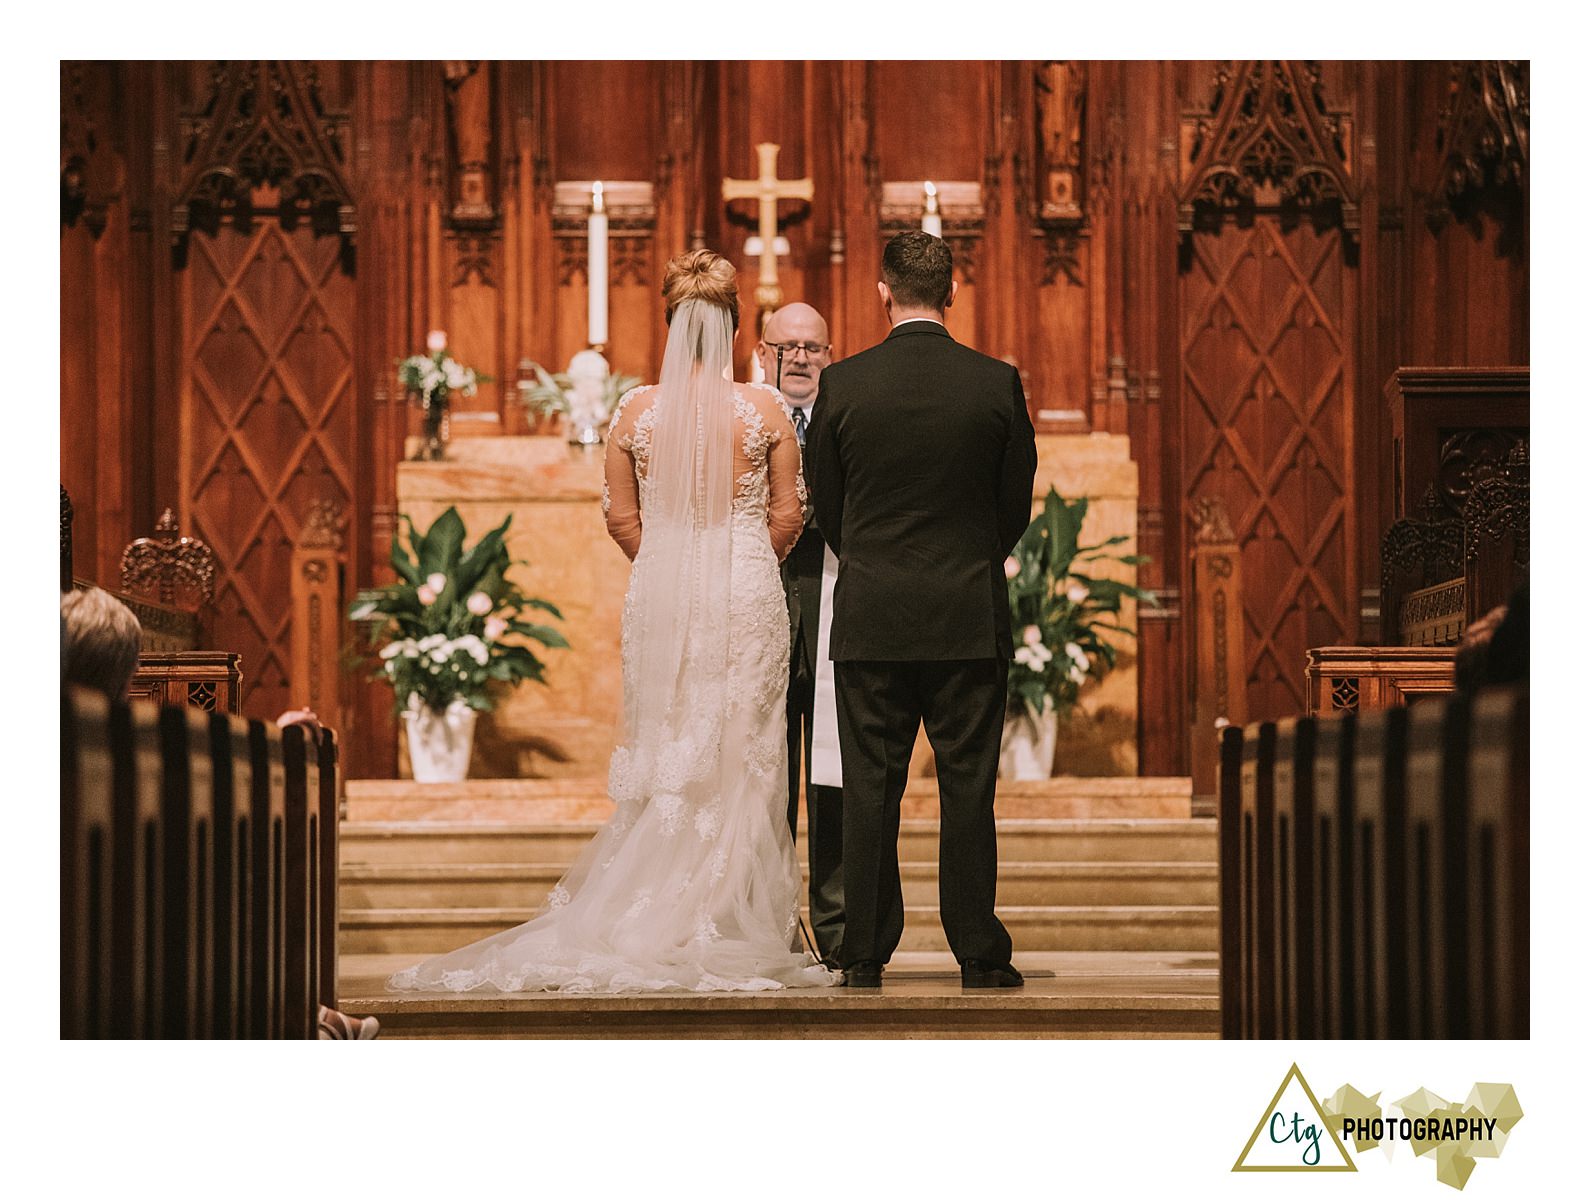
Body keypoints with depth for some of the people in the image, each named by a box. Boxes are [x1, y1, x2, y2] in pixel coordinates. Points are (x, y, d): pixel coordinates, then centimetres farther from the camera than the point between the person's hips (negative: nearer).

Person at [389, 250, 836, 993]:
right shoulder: (765, 409, -5)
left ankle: (651, 925, 8)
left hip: (659, 590, 2)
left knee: (661, 760, 9)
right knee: (743, 759, 3)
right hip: (747, 595, -1)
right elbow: (788, 515, 1)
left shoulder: (635, 411, -1)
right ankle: (734, 929, 3)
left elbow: (620, 518, 4)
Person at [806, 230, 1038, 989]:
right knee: (968, 785, 4)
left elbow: (825, 504, 5)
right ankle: (978, 955, 6)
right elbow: (1017, 503, 4)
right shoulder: (996, 383, -5)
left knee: (870, 788, 5)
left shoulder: (841, 384, -5)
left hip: (869, 614, 0)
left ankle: (866, 957, 8)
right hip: (970, 614, 0)